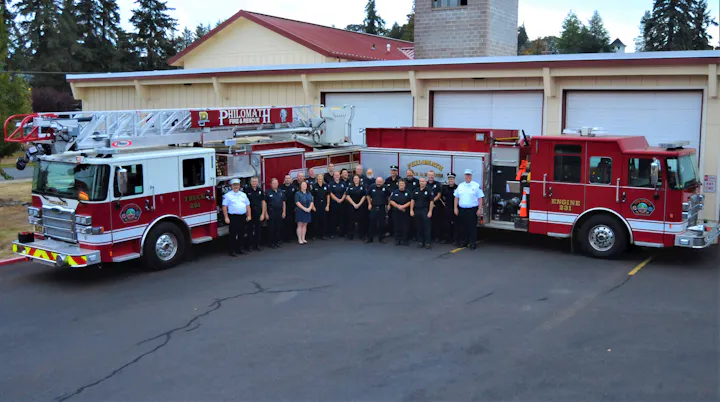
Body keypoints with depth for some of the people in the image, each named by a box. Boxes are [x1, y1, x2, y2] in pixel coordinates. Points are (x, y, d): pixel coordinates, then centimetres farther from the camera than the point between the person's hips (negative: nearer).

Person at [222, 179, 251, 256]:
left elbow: (247, 205, 17)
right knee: (233, 234, -5)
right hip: (233, 217, -5)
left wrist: (249, 215, 8)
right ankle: (232, 250, -1)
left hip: (242, 217, 5)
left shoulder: (243, 195, 16)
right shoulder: (227, 195, 1)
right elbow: (224, 207, -5)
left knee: (241, 234, 8)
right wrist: (226, 217, -12)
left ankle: (240, 249, 17)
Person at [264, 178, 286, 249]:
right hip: (271, 213, -4)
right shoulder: (267, 192, -2)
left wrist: (284, 212, 6)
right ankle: (271, 243, 5)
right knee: (271, 228, -1)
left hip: (280, 213, 4)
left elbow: (283, 202, 13)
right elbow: (265, 203, -3)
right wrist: (266, 213, -8)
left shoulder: (281, 192, 10)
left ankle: (277, 241, 15)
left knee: (279, 228, 6)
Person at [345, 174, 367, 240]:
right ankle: (350, 235, 3)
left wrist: (359, 204, -9)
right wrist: (354, 204, -10)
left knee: (360, 220, 1)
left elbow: (364, 196, 0)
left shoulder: (363, 187, 4)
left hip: (360, 206, 0)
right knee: (351, 220, -1)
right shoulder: (350, 187, 4)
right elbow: (347, 196, -2)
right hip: (351, 206, 0)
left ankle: (360, 234, 9)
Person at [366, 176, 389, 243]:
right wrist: (369, 204, 9)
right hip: (373, 208, 1)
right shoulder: (372, 187, -1)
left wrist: (388, 204, 6)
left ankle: (381, 238, 16)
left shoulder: (385, 188, -5)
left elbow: (389, 196, 9)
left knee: (381, 224, 6)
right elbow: (368, 195, 14)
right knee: (372, 223, 1)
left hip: (382, 208, -1)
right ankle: (370, 238, 8)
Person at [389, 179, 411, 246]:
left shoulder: (408, 192, 3)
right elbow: (391, 201, 1)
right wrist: (398, 206, -12)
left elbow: (410, 202, 0)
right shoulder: (394, 192, 5)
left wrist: (403, 206, -15)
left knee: (405, 226, -1)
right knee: (397, 226, 3)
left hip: (405, 212, -1)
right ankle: (397, 240, 10)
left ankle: (404, 240, 6)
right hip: (396, 212, 1)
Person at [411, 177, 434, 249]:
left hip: (425, 211, -4)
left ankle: (428, 243, -3)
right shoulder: (416, 191, 9)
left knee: (426, 227, -5)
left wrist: (430, 211, -10)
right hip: (417, 210, 4)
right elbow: (412, 200, 10)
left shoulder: (428, 191, -2)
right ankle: (421, 242, 15)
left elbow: (431, 201, -4)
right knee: (419, 227, 7)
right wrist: (411, 210, 3)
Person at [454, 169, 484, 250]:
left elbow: (480, 198, -2)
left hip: (472, 210, -4)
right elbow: (456, 197, 13)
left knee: (472, 227, -2)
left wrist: (479, 209, -8)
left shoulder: (476, 185, 0)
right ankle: (463, 242, 18)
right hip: (462, 210, 4)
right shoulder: (460, 185, 11)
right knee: (462, 227, 8)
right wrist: (455, 208, 6)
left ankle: (473, 243, 4)